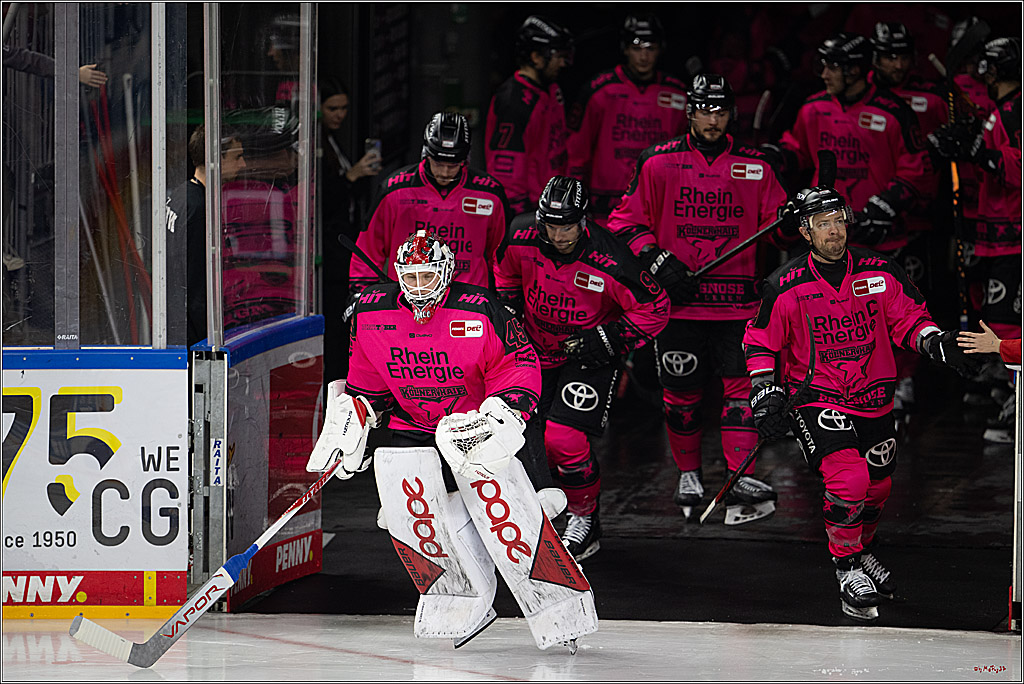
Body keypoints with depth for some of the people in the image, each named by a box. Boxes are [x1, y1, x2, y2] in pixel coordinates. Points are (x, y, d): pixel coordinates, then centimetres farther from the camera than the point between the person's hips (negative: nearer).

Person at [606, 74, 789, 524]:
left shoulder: (754, 167, 6)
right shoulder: (659, 164, 2)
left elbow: (775, 224, 13)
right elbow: (627, 221, 4)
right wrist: (659, 261, -8)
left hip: (736, 300, 0)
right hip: (678, 300, 0)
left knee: (741, 385, -10)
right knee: (682, 392, 6)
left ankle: (740, 485, -13)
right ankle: (688, 474, 27)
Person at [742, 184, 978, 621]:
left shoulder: (880, 272, -5)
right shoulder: (786, 287, -10)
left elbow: (908, 318, 3)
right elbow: (760, 341, 0)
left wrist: (936, 343, -16)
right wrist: (765, 395, -9)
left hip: (873, 400, 4)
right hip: (816, 400, -4)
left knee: (877, 487, 16)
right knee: (848, 481, -22)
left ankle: (862, 549, 45)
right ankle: (847, 567, -2)